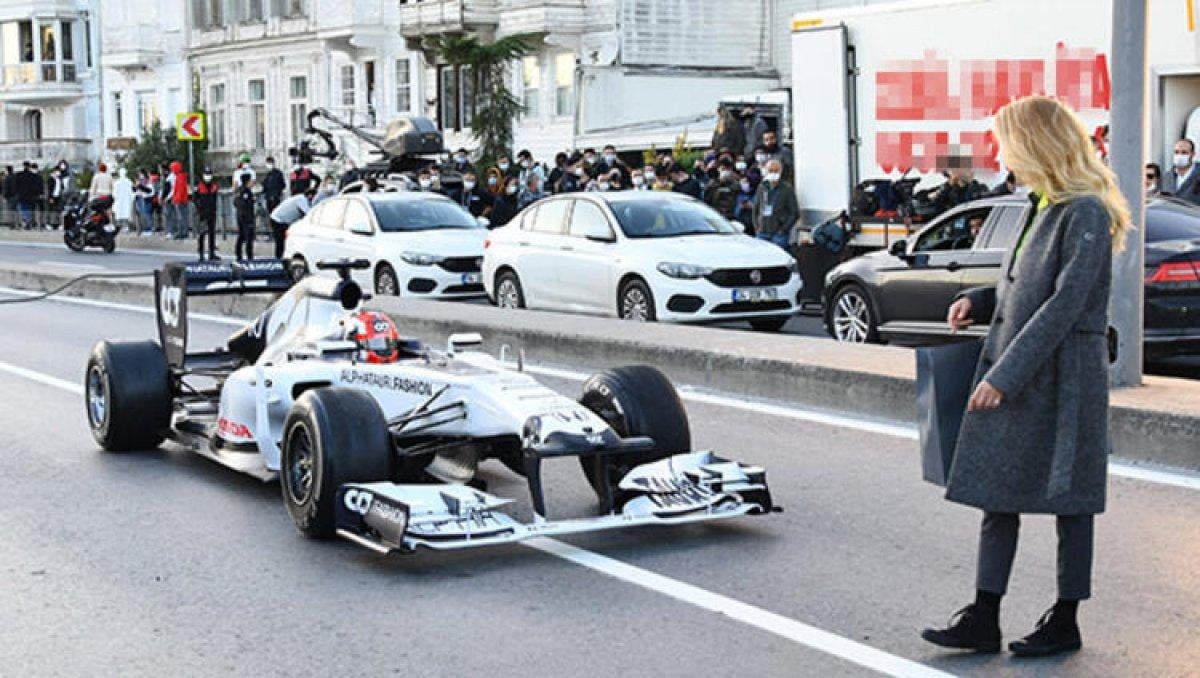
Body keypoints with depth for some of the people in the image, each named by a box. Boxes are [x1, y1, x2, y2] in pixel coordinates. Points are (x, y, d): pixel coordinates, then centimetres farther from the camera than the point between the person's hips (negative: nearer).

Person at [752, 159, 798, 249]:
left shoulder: (786, 188, -4)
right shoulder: (762, 187, 10)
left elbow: (795, 213, -5)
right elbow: (756, 209, 20)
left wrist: (783, 229, -9)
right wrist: (757, 227, 10)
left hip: (779, 234, -4)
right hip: (762, 234, 5)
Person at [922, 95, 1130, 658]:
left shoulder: (1086, 213, -16)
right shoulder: (1050, 208, 13)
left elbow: (1065, 304, -22)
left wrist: (1005, 375, -24)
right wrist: (978, 301, 6)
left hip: (1062, 380, -9)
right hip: (1013, 380, 9)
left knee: (1068, 500, 5)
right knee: (997, 494, 8)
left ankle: (1065, 622, 18)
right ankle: (983, 620, 14)